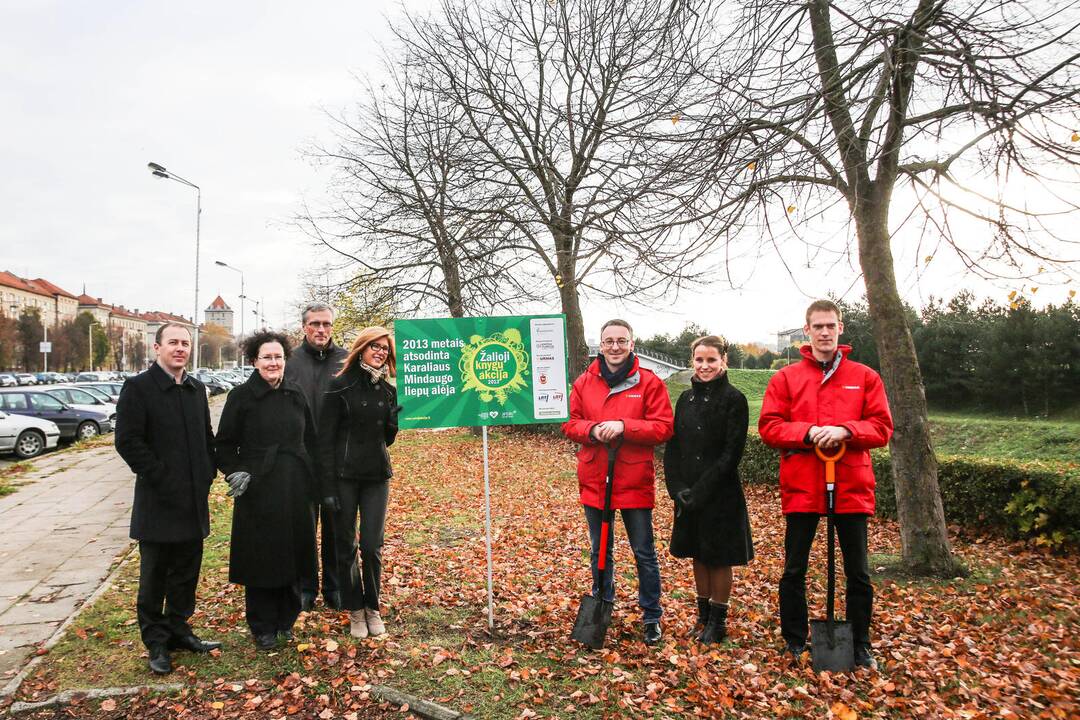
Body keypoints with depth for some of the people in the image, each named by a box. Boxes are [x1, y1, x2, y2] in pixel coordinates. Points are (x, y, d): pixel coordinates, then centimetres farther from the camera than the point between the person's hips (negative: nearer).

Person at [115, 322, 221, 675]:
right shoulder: (138, 387, -8)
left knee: (186, 573, 14)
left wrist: (207, 473, 5)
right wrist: (161, 478, -16)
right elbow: (128, 441, -14)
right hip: (158, 501, -6)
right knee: (154, 577, 6)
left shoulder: (196, 388, 11)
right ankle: (156, 643, 19)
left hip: (193, 499, 6)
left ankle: (178, 630, 29)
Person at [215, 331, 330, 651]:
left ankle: (286, 620, 27)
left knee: (292, 555, 10)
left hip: (295, 489, 4)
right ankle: (262, 627, 20)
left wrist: (316, 483, 9)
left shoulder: (296, 394, 6)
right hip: (258, 491, -3)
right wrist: (236, 473, -14)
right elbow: (224, 444, 1)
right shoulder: (241, 396, -5)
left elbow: (309, 440, 12)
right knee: (261, 558, 4)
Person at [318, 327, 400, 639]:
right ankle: (355, 610, 21)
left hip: (377, 476, 3)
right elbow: (325, 437, -7)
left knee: (372, 546, 2)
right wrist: (329, 485, -12)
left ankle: (373, 608, 19)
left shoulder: (388, 390, 9)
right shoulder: (341, 385, -5)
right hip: (344, 475, -3)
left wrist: (398, 415, -8)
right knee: (346, 546, 6)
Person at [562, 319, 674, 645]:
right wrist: (593, 430, -16)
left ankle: (652, 618, 25)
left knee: (644, 554, 9)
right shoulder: (584, 383, 5)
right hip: (594, 481, 3)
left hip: (635, 482, -3)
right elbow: (569, 422, 4)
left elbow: (663, 427, -10)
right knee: (599, 552, 17)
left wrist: (623, 426, -22)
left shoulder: (649, 382, -5)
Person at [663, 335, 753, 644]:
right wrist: (677, 488, -7)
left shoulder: (733, 399, -10)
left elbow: (731, 452, -15)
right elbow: (672, 447, 6)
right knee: (698, 555, 16)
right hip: (687, 495, 5)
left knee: (719, 559, 7)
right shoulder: (685, 399, 6)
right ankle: (703, 614, 32)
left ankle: (718, 620, 23)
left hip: (721, 495, -5)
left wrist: (701, 491, -17)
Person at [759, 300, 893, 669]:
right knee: (794, 570, 8)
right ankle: (795, 643, 23)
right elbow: (768, 426, -3)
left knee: (857, 572, 12)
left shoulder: (865, 377, 6)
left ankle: (860, 645, 28)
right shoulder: (785, 378, 3)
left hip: (851, 487, 1)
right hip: (800, 486, -1)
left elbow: (882, 426, 0)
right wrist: (807, 433, -18)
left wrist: (844, 430, -18)